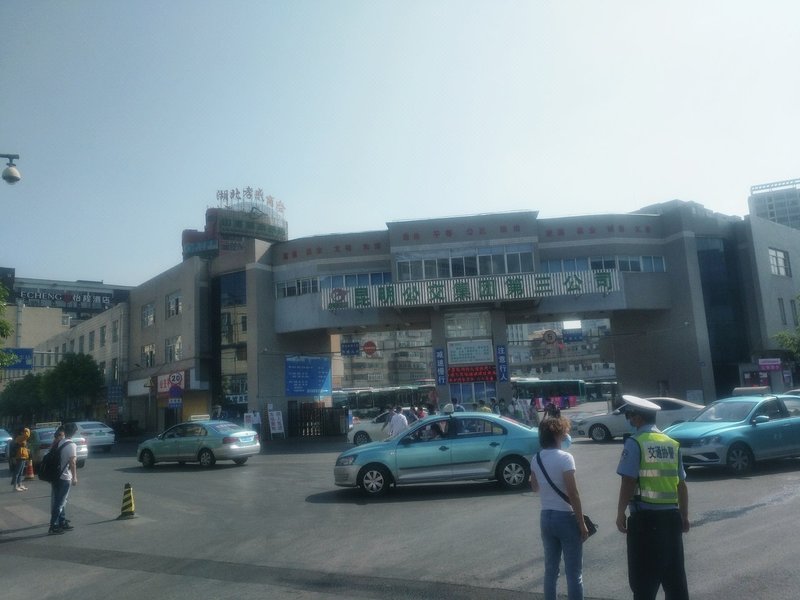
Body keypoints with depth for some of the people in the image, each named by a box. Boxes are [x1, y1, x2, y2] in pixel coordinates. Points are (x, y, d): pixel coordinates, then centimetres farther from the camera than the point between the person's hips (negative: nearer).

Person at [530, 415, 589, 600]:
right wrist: (582, 524, -12)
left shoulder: (536, 459, 4)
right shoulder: (565, 458, -16)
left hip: (545, 517, 6)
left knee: (550, 568, 16)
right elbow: (573, 494, -18)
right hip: (566, 517, -6)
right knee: (574, 572, 4)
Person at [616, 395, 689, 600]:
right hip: (671, 516, 6)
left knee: (644, 579, 4)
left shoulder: (635, 443, -10)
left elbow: (628, 482, -14)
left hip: (645, 518, -6)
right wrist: (684, 516, 22)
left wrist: (620, 513, -4)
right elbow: (682, 485, 11)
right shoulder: (672, 444, 8)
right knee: (675, 577, 16)